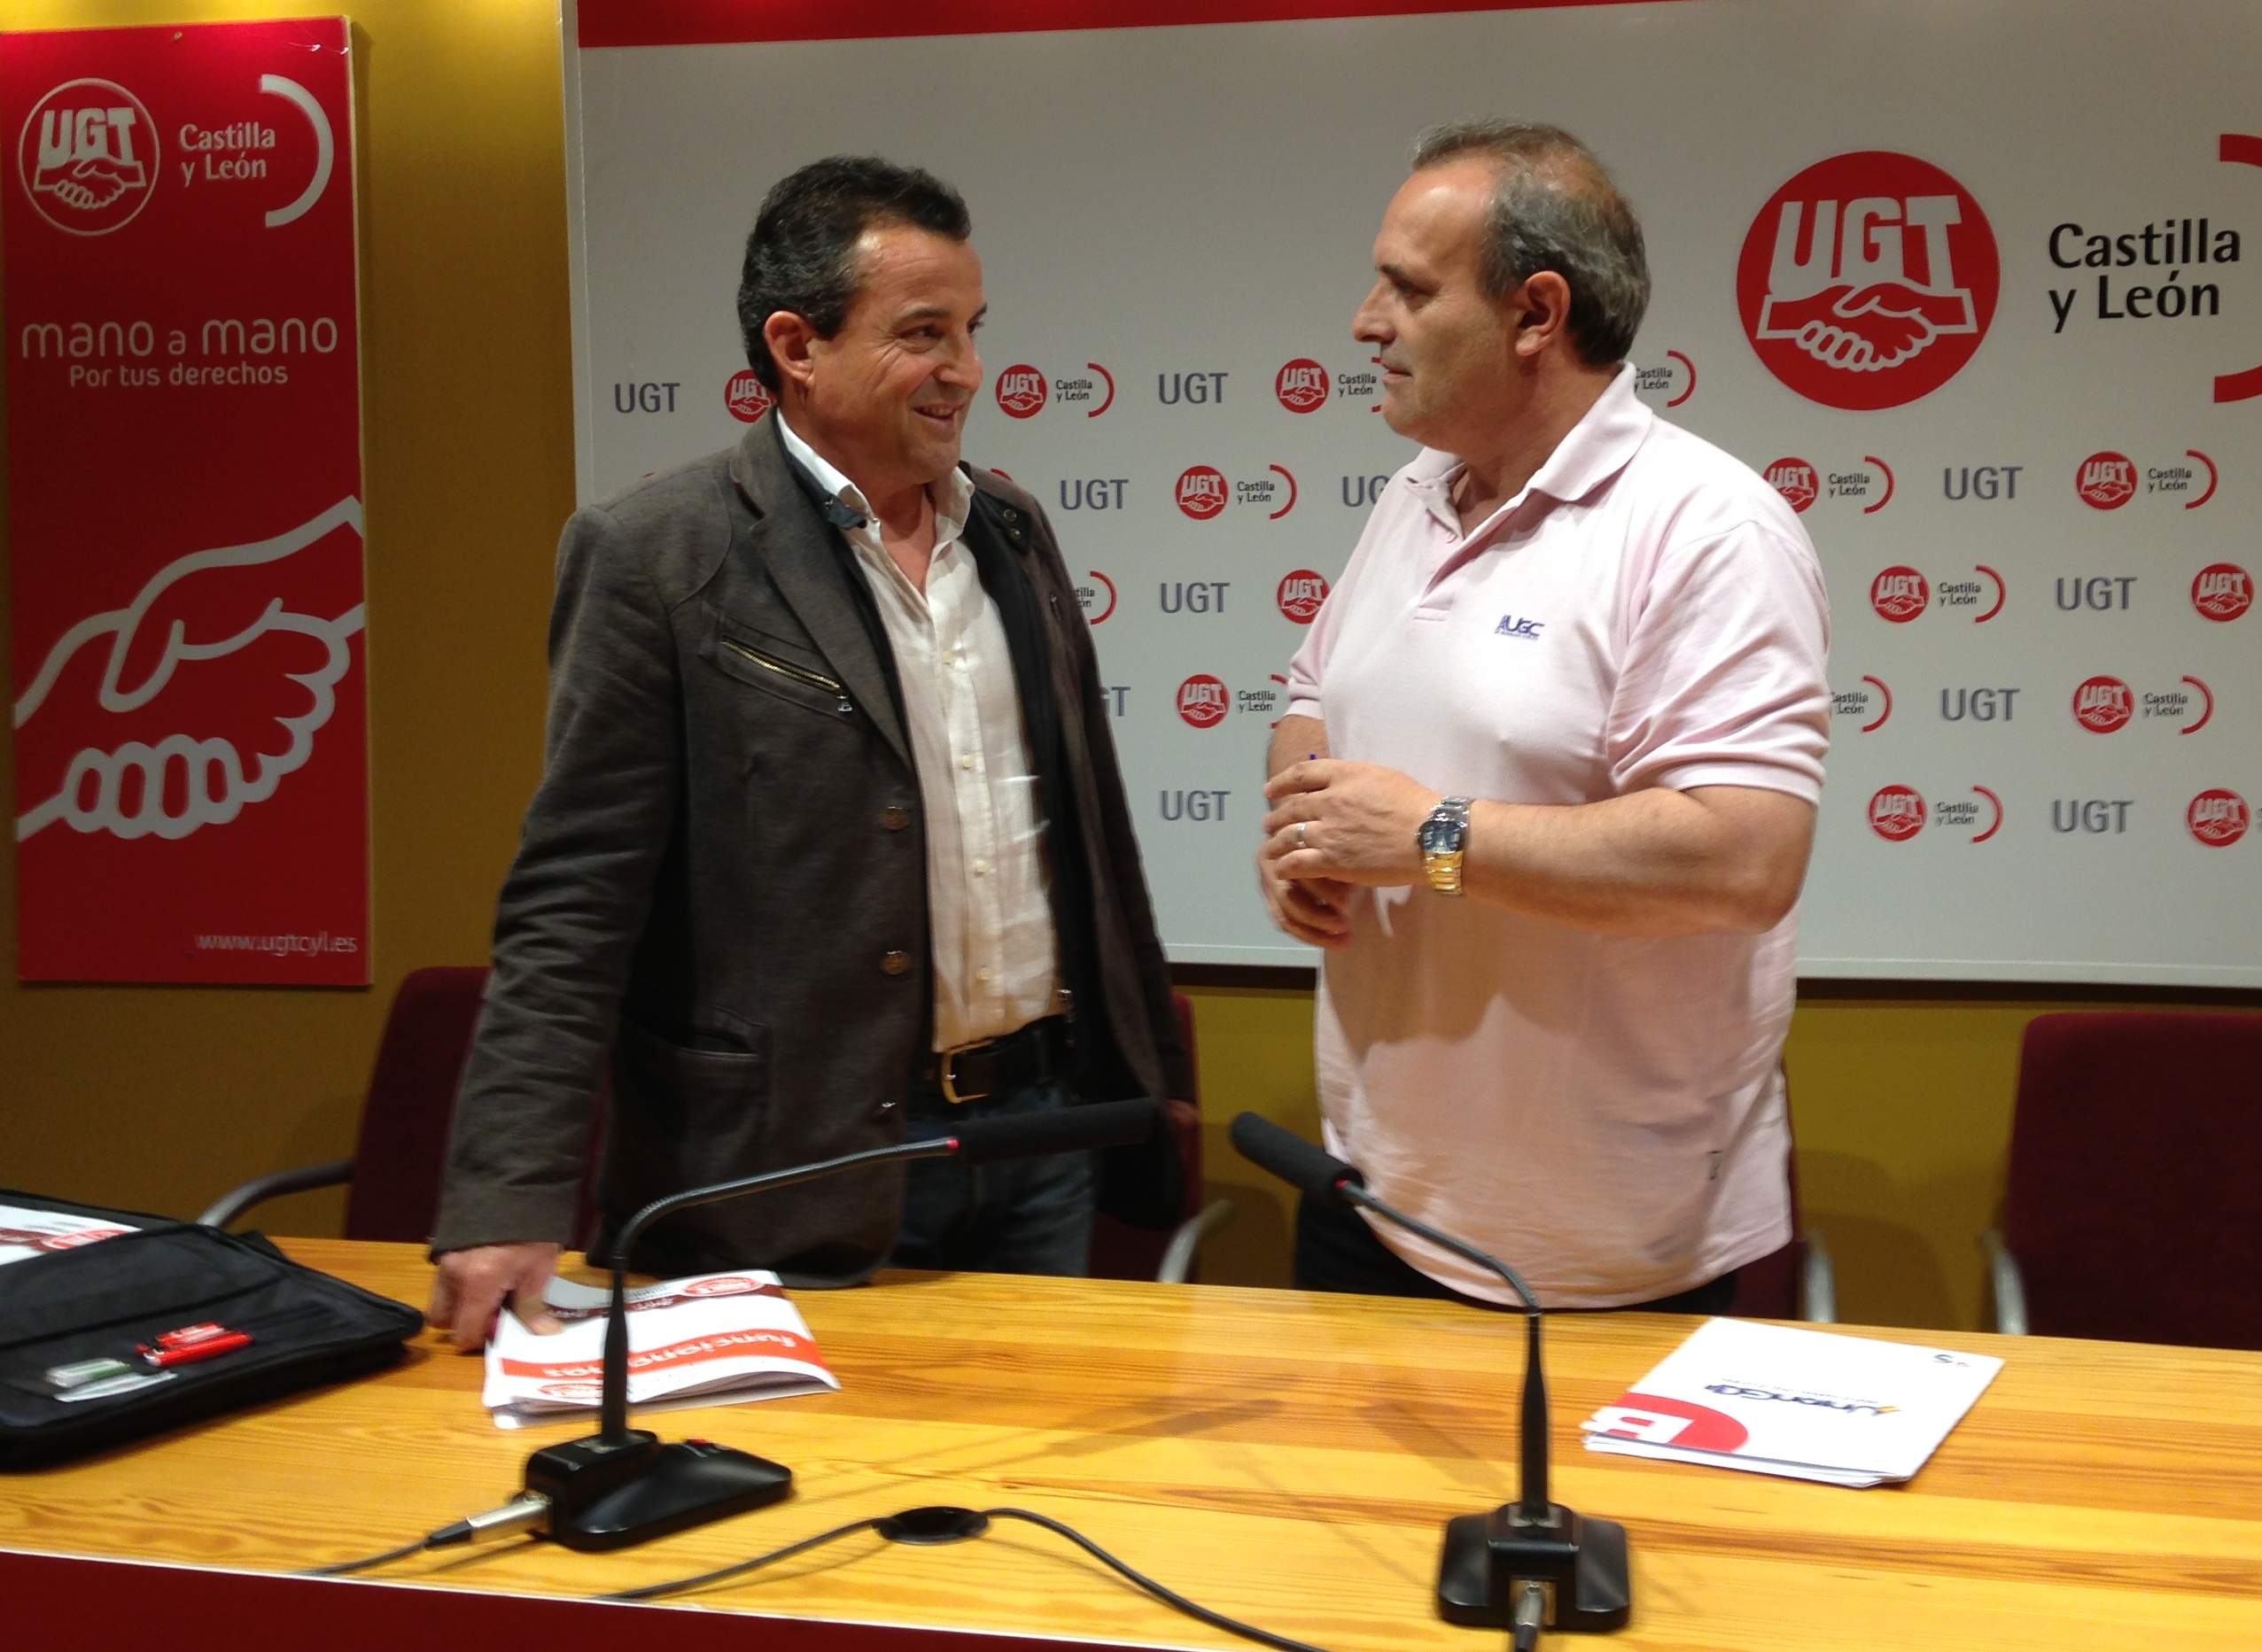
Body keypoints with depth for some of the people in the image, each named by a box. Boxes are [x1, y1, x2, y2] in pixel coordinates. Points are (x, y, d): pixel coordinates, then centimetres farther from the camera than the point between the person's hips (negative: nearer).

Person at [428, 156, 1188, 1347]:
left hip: (1040, 1122, 6)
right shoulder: (657, 558, -10)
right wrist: (511, 1202, -19)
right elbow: (573, 903, -13)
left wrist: (1145, 1086, 18)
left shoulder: (1010, 533, 9)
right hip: (803, 1183, -6)